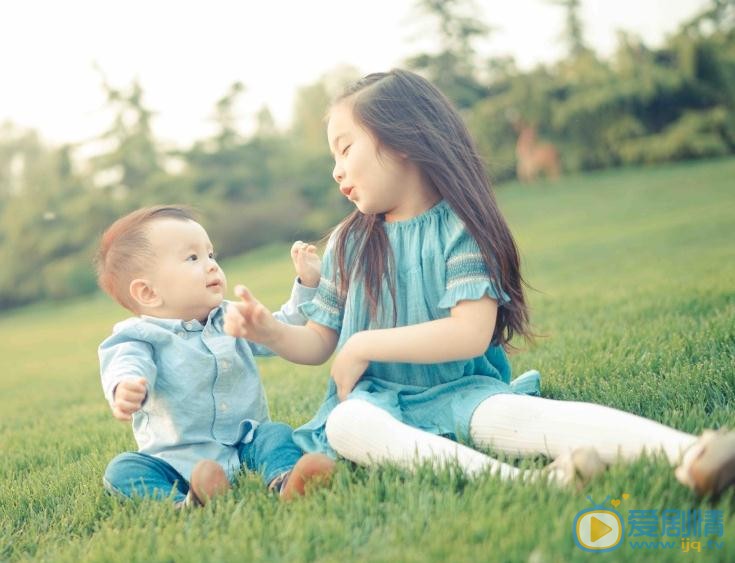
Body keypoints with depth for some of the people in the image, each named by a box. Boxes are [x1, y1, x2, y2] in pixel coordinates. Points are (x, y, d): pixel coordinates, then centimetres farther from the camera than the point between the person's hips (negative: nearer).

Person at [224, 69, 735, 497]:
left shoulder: (459, 227, -4)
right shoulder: (348, 243, 10)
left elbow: (471, 334, -17)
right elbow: (320, 342, 15)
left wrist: (363, 347, -13)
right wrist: (269, 331, -5)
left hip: (457, 390, -3)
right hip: (376, 398, 3)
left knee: (513, 410, -34)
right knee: (345, 425, -32)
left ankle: (689, 452, -55)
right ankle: (510, 478, -53)